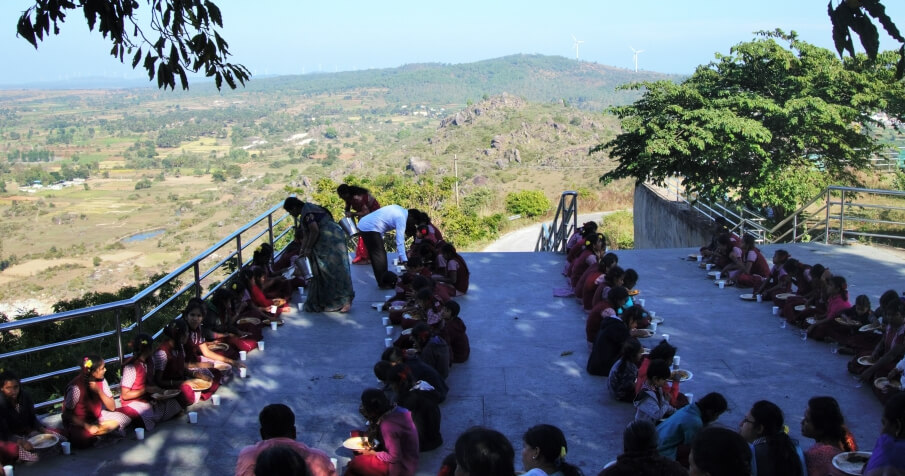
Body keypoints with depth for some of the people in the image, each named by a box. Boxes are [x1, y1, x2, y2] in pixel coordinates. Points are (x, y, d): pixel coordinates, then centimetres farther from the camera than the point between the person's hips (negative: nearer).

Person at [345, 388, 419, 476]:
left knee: (354, 464, -4)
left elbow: (394, 457, -24)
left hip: (401, 467, -9)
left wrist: (374, 453, -12)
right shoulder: (396, 410, -5)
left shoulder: (388, 425, -30)